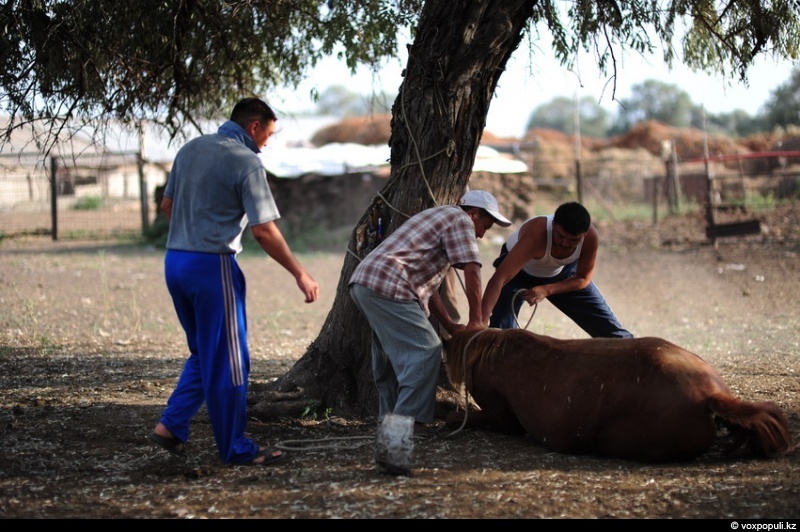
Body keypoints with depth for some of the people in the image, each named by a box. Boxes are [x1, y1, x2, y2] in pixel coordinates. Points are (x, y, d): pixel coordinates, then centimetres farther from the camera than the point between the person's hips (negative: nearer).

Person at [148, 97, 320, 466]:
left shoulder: (191, 149, 10)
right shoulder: (246, 162, -12)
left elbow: (167, 206, 18)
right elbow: (264, 232, -15)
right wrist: (300, 275, -8)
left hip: (174, 261, 7)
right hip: (212, 266, -7)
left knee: (204, 353, 20)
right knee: (226, 362, 3)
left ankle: (171, 425, 10)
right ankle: (235, 448, 10)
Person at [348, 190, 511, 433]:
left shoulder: (439, 217, 31)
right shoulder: (460, 220, 2)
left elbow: (428, 285, 28)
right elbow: (472, 271, -8)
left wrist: (451, 326, 23)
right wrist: (476, 320, 0)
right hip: (388, 286, -10)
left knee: (392, 353, 20)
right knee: (425, 349, -10)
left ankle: (390, 416, 25)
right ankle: (409, 419, -12)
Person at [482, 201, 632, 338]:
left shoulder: (590, 236, -32)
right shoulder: (536, 234, -45)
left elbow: (583, 279, -16)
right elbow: (498, 279, -51)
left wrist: (546, 290, -33)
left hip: (561, 271, 4)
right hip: (520, 271, -3)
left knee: (607, 324, 5)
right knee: (502, 329, -23)